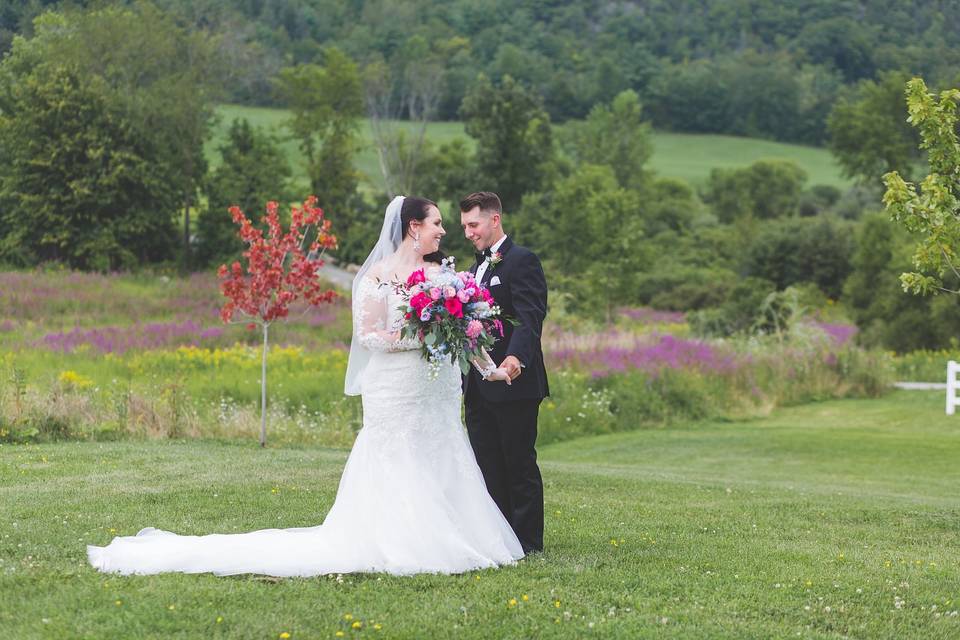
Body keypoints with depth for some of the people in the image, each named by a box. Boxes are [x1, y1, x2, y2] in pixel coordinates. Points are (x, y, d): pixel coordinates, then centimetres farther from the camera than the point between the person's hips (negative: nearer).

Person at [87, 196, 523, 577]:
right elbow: (368, 335, -9)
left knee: (437, 479, 5)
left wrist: (488, 367, 1)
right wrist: (419, 338, -17)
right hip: (396, 396, -6)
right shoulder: (379, 275, -6)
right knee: (393, 483, -5)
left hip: (439, 397, 6)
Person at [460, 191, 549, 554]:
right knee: (487, 466, 10)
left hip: (513, 385, -8)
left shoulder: (522, 261, -9)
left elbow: (530, 317, -23)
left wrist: (516, 357, -39)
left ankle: (528, 542, 5)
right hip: (479, 388, 8)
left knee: (520, 464, -2)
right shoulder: (476, 268, 19)